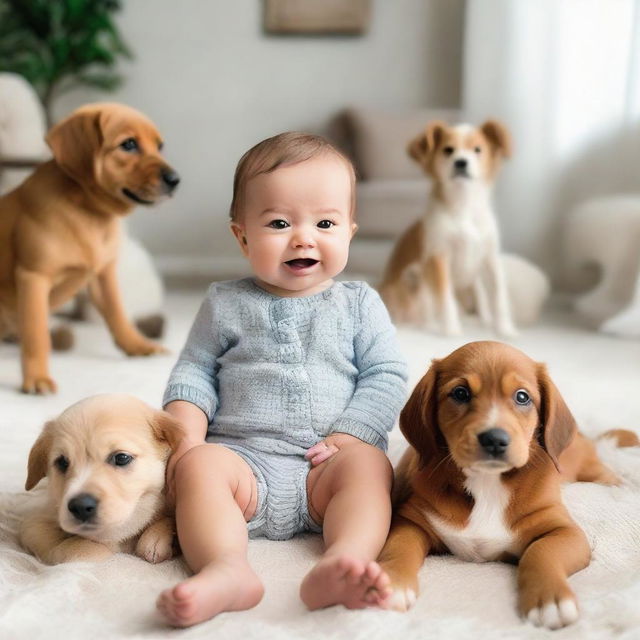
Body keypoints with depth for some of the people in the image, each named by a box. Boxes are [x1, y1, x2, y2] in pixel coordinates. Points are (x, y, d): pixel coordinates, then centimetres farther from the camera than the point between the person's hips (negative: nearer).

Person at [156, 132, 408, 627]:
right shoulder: (226, 304, 11)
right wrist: (187, 438, -6)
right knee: (199, 466, -28)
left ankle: (343, 563, -49)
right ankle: (227, 570, -47)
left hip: (323, 470, 0)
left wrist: (344, 440, -9)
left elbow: (386, 379, 5)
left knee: (368, 464, -29)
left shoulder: (359, 304, 10)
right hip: (241, 454, 1)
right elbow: (193, 373, 12)